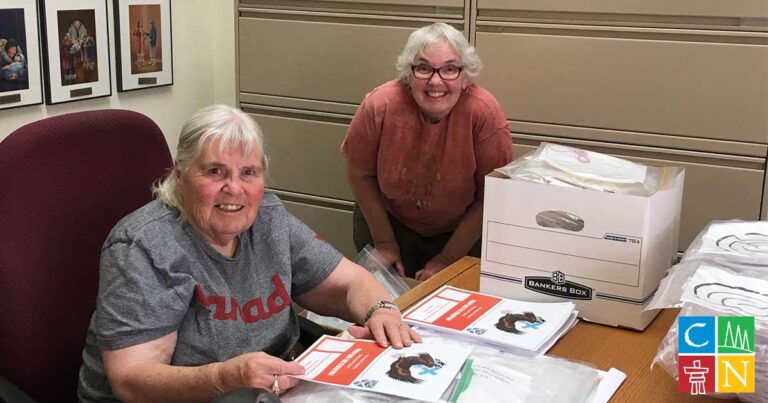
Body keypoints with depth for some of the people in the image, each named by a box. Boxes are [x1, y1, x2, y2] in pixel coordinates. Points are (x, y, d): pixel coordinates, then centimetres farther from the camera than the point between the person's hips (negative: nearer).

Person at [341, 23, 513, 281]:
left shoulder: (484, 112, -28)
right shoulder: (379, 105, -25)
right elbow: (360, 175, -10)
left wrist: (448, 258, -17)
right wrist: (384, 241, -7)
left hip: (462, 233, -1)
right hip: (389, 220, 1)